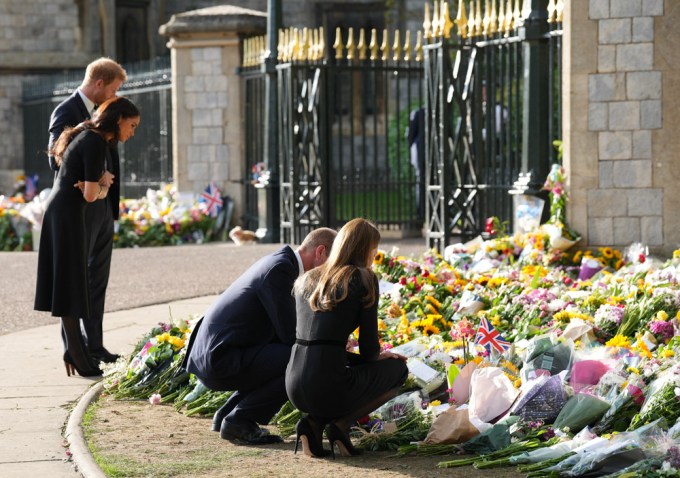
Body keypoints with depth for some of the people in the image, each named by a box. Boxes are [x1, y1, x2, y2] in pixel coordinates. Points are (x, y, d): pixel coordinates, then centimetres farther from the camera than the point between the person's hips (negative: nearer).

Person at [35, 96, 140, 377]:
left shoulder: (92, 139, 14)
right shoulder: (96, 143, -17)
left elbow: (100, 190, 17)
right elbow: (91, 195, -18)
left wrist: (102, 184, -6)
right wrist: (102, 186, 3)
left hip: (60, 214, 10)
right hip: (67, 216, -10)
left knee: (68, 286, 11)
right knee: (70, 284, -6)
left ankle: (73, 352, 16)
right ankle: (80, 361, -2)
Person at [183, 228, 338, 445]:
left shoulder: (278, 262, 16)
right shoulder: (280, 269, -15)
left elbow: (282, 330, 23)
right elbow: (289, 333, -16)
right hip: (221, 362, -10)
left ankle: (226, 415, 17)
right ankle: (239, 421, -7)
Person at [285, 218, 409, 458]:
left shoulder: (307, 280, 17)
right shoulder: (364, 279, 0)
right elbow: (369, 349, 0)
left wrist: (375, 357, 27)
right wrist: (379, 357, 25)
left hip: (295, 388, 6)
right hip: (328, 388, -6)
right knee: (397, 369, 20)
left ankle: (314, 421, 10)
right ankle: (342, 424, 2)